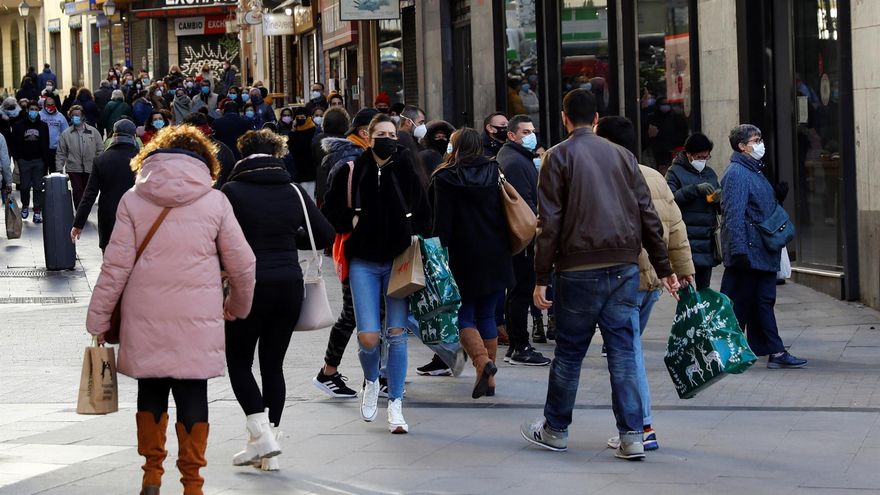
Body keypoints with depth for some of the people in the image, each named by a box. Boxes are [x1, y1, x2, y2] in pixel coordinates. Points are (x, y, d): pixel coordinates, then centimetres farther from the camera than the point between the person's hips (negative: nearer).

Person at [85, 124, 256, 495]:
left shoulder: (133, 200, 0)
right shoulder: (215, 201, 1)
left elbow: (116, 265, -3)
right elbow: (243, 265, 4)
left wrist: (99, 319, 5)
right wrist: (237, 307, 23)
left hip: (145, 320, 1)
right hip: (198, 321, -1)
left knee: (151, 391, 15)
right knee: (193, 394, 6)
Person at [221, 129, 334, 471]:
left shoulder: (232, 192, -7)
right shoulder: (293, 193, 4)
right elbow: (326, 235, 7)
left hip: (250, 287, -4)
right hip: (289, 286, 4)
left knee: (239, 361, 11)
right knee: (273, 364, 12)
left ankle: (261, 434, -6)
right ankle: (268, 453, 12)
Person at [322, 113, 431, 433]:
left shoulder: (406, 172, 3)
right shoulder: (353, 172, 0)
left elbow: (424, 215, 14)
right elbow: (330, 212, 7)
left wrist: (414, 234, -4)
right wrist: (352, 221, -9)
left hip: (399, 260, 1)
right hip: (364, 262, -1)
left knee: (397, 332, -3)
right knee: (368, 337, -8)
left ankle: (395, 406, 6)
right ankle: (371, 382, 25)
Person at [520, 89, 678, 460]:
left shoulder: (558, 157, -1)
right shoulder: (622, 155, 11)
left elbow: (549, 223, -7)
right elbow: (648, 216, 9)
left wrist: (541, 278, -5)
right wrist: (664, 269, 14)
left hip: (579, 269, -3)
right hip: (625, 267, 3)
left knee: (569, 352, 8)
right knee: (623, 352, 4)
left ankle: (555, 430, 21)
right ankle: (632, 437, 0)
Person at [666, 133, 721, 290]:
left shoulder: (710, 173, 18)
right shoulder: (675, 172, 1)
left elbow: (721, 207, 20)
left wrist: (720, 197, -3)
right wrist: (696, 189, -21)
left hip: (708, 240, 6)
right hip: (687, 240, -6)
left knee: (704, 288, 8)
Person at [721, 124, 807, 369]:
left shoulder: (755, 171, 18)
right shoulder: (737, 173, -13)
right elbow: (734, 214, -20)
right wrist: (738, 249, -25)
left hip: (764, 253, 10)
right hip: (747, 252, -10)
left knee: (764, 301, 9)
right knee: (738, 303, -3)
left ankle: (776, 353, 11)